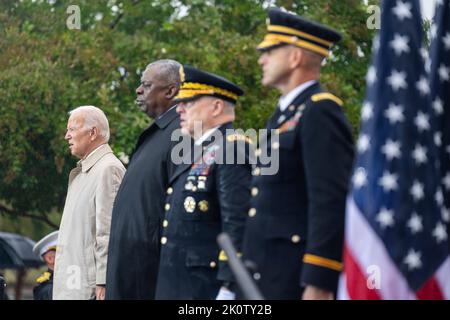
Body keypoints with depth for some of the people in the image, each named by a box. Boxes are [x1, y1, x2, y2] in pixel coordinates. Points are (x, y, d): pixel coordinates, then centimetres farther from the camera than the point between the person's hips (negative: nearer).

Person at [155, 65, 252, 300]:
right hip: (178, 287, 10)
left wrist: (228, 289, -23)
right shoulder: (197, 154, 20)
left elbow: (239, 225, -19)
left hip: (207, 287, -10)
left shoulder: (233, 149, -11)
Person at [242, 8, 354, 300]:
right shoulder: (286, 115, 19)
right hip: (266, 276, 10)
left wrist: (319, 285, -24)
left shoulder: (320, 112, -11)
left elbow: (332, 204, -20)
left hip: (298, 278, -10)